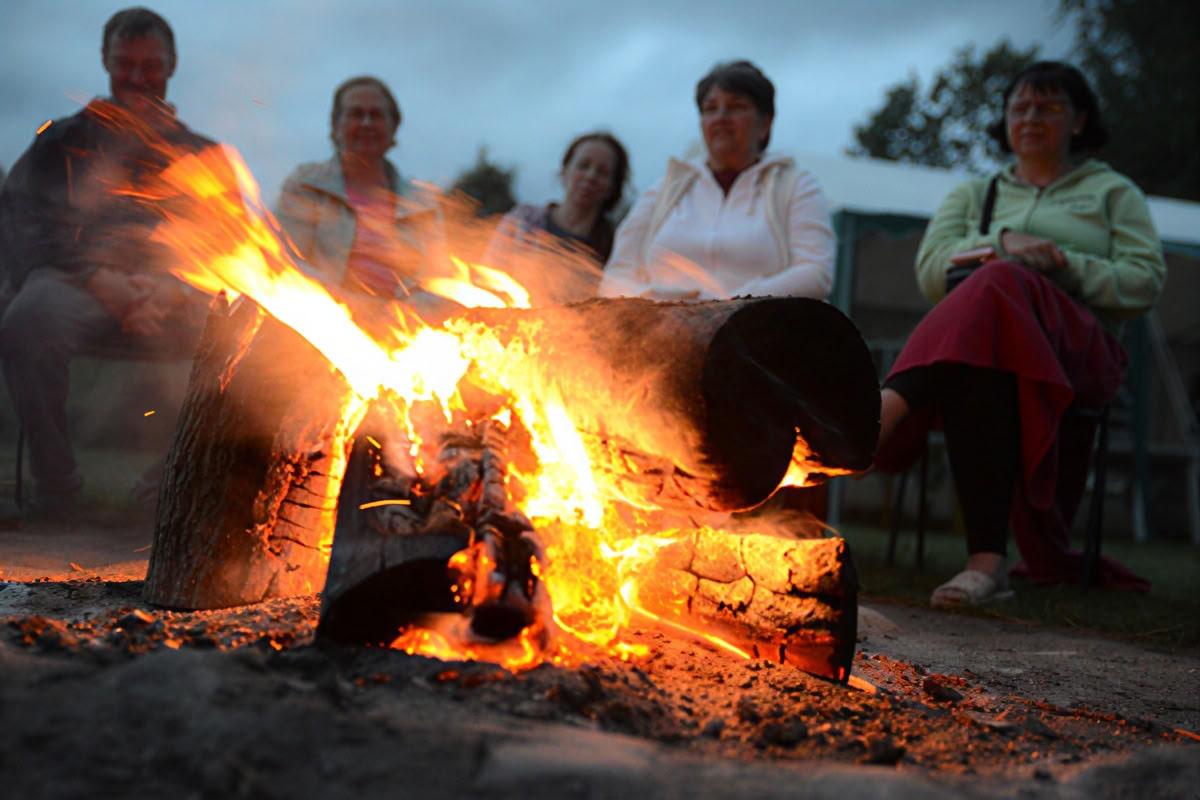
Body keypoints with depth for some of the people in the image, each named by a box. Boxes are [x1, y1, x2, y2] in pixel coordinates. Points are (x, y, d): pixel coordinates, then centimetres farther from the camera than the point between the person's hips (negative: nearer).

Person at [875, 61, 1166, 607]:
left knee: (1001, 287, -39)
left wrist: (1064, 263, -6)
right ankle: (988, 561, -55)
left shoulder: (1113, 192, 25)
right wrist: (1002, 244, -5)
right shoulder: (975, 194, 31)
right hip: (973, 337, 2)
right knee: (979, 371, -41)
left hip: (1079, 348, -2)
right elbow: (931, 271, 12)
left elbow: (1145, 283, 8)